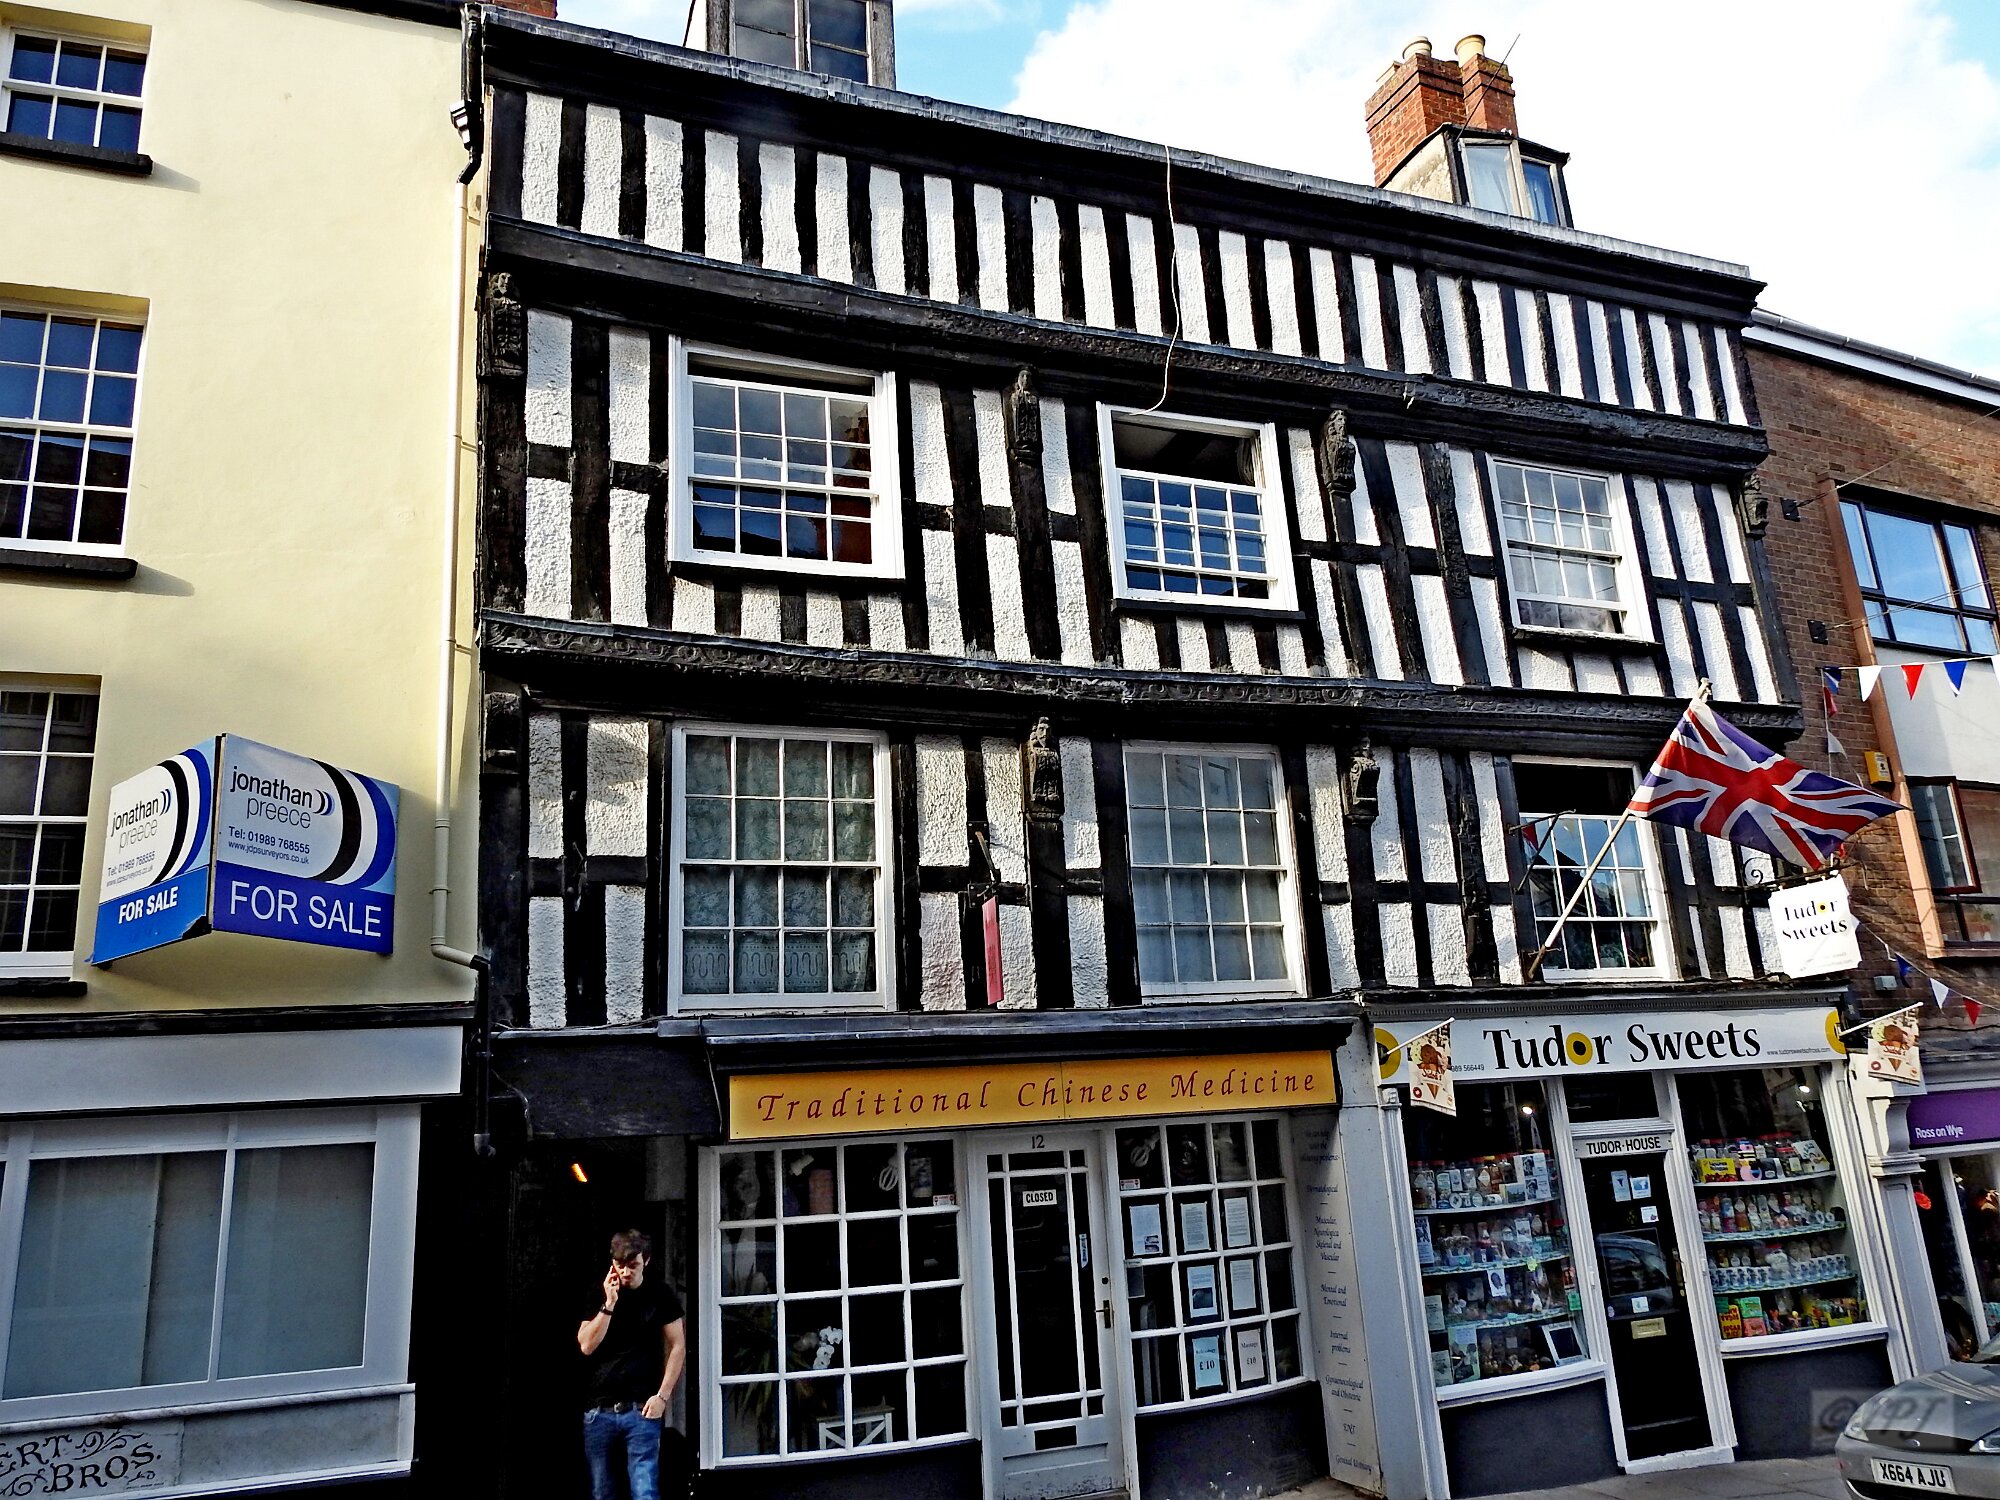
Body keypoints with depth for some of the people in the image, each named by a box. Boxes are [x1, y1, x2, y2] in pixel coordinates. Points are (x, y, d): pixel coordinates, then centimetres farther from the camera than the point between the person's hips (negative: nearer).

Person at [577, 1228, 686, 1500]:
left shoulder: (660, 1295, 0)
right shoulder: (598, 1296, 5)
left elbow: (677, 1346, 1)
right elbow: (587, 1345, -5)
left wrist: (662, 1396, -6)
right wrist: (609, 1304, -14)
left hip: (642, 1410, -2)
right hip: (598, 1411, 2)